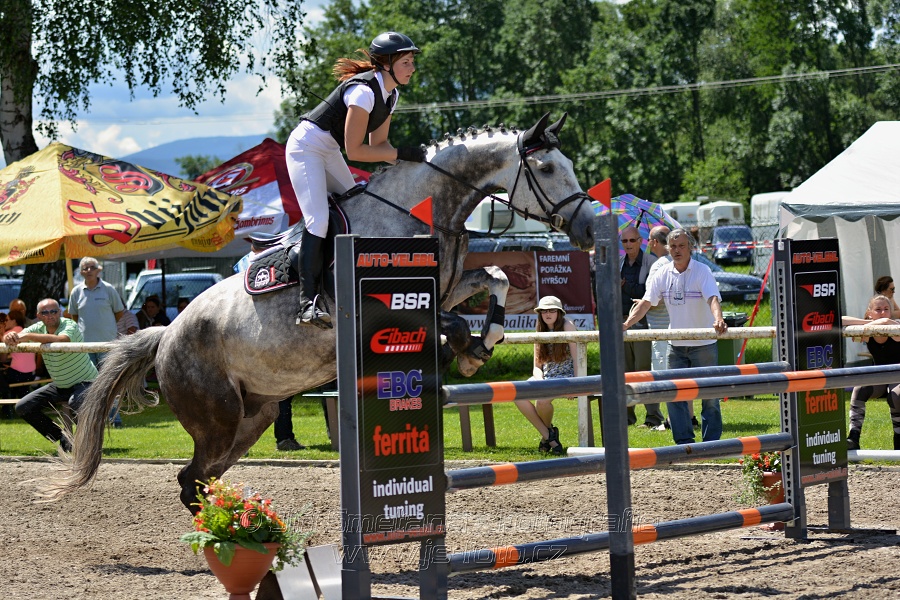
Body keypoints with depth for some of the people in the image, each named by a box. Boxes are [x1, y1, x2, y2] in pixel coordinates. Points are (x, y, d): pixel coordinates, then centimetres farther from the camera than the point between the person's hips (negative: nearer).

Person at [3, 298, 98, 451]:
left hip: (85, 382, -7)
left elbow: (61, 340, -46)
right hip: (60, 386, 7)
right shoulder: (39, 329, -5)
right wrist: (10, 337, -45)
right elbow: (17, 337, -19)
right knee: (23, 408, 0)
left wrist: (27, 336, -50)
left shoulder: (70, 325, -23)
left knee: (76, 402, -40)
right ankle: (62, 439, 10)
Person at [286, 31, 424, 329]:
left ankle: (301, 254, 26)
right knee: (319, 219, -19)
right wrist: (400, 153, -25)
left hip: (329, 152, 10)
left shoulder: (390, 94, 3)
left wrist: (408, 158, -12)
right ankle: (307, 303, -24)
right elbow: (355, 151, -27)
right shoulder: (363, 91, -26)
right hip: (306, 147, -10)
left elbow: (377, 143, 6)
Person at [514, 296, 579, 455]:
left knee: (542, 397, -34)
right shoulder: (541, 332, 10)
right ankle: (548, 436, -11)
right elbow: (537, 366, 8)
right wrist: (540, 381, -14)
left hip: (566, 377, -6)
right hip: (545, 376, 6)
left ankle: (548, 429, 0)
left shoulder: (567, 326, -7)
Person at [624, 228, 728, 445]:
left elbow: (713, 298, -23)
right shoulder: (663, 274, 2)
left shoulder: (702, 271, -10)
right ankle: (684, 441, 8)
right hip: (676, 344, 4)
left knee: (709, 394, 0)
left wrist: (718, 320, -43)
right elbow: (646, 302, 1)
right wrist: (626, 324, -12)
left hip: (703, 344, -4)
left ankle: (711, 441, 9)